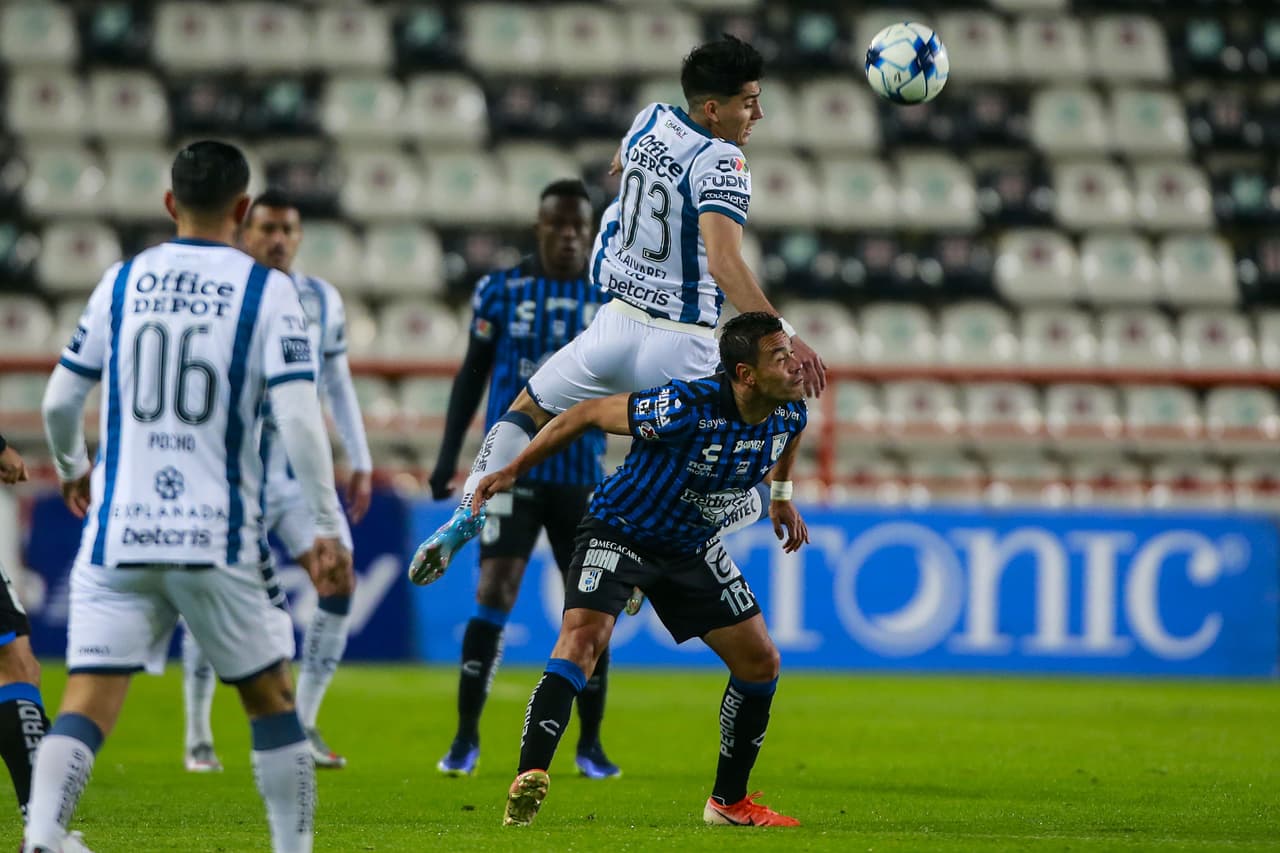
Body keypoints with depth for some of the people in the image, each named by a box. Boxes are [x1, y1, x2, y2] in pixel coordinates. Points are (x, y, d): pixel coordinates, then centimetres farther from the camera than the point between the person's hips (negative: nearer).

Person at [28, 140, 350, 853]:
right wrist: (329, 527, -4)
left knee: (87, 705, -4)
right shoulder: (267, 291, -2)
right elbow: (298, 417, -11)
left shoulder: (123, 282, 8)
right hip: (216, 537, -2)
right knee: (272, 701, 15)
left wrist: (72, 468, 34)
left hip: (117, 532, 2)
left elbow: (60, 399, 13)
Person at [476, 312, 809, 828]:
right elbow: (590, 413, -20)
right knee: (583, 635, -30)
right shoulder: (687, 408, -33)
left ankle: (729, 802, 20)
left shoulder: (789, 413, -14)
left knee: (761, 663, 4)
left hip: (693, 544, 7)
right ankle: (528, 783, -35)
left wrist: (782, 495, 25)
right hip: (621, 529, -7)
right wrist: (514, 471, -14)